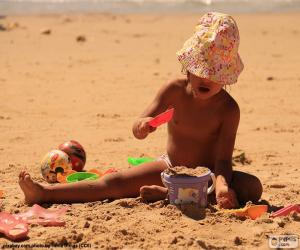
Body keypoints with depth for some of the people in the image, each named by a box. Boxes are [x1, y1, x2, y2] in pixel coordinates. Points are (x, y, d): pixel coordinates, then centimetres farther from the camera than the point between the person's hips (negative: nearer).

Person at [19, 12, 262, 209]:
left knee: (253, 187, -31)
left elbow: (223, 159, -22)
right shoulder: (174, 90, -10)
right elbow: (137, 128, -12)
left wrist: (222, 184, -44)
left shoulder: (228, 108, -17)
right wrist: (142, 127, -38)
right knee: (115, 182, -15)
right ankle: (44, 193, -20)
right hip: (170, 166, 2)